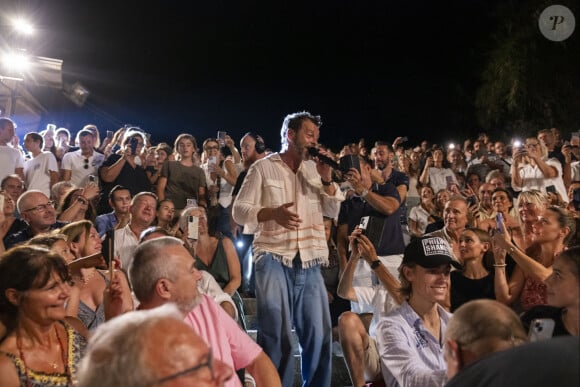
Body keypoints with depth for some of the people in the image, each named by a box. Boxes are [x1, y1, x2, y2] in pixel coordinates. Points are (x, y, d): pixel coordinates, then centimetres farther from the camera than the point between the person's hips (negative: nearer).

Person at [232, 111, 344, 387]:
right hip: (274, 259, -4)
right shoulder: (263, 167, 2)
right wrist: (272, 212, -20)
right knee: (277, 336, 0)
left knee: (319, 334, 5)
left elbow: (333, 211, 11)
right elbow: (239, 210, -2)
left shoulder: (315, 169, 15)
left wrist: (326, 178, -4)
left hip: (309, 262, 4)